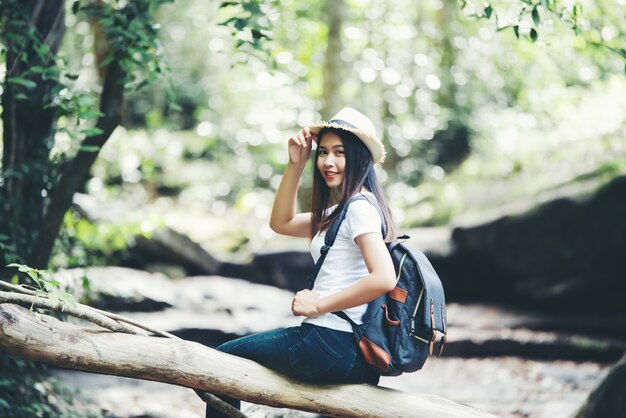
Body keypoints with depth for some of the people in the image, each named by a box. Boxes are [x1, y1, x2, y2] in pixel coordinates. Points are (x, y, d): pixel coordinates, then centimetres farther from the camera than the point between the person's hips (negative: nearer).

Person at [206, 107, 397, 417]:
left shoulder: (359, 207, -15)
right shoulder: (338, 211, 16)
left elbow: (384, 279, -27)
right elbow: (281, 223, 22)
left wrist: (317, 305, -19)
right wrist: (296, 164, 11)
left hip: (332, 344, -10)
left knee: (223, 358, 6)